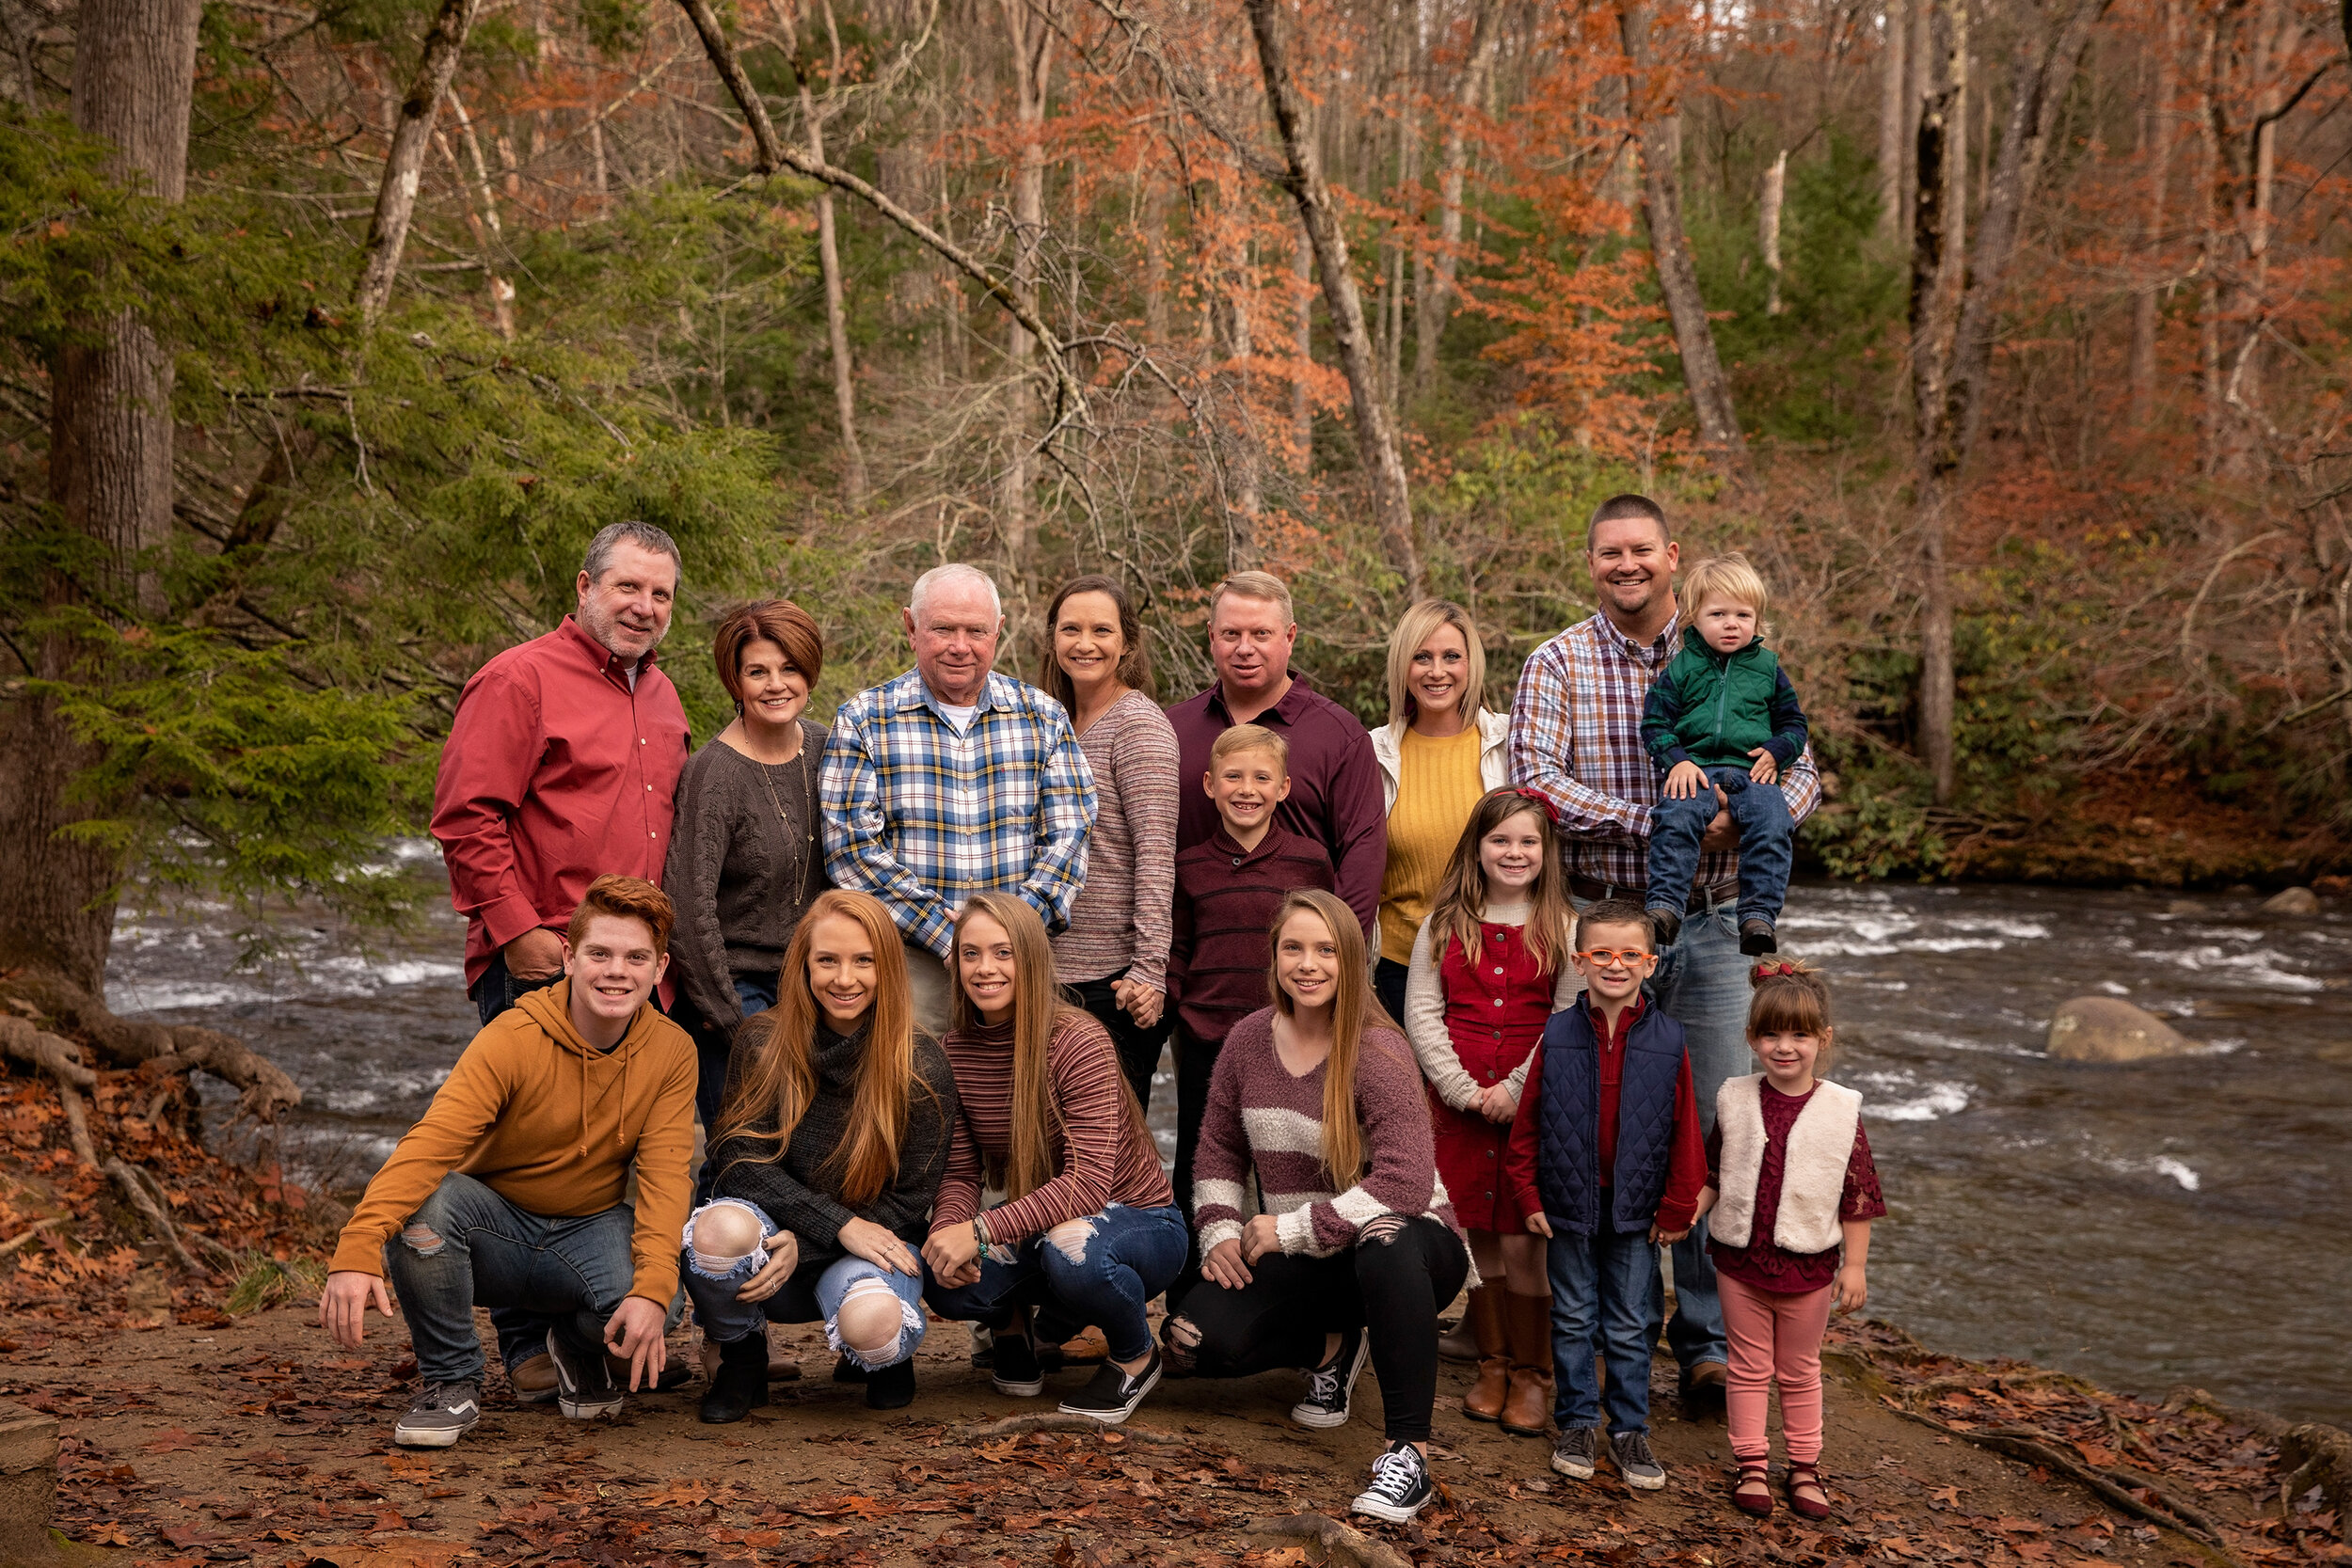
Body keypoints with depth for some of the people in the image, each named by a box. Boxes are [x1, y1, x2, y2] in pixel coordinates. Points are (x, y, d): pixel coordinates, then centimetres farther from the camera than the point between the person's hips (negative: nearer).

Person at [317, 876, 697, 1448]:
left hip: (589, 1229, 2)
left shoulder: (672, 1051, -9)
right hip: (495, 1223, -1)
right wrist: (358, 1252, -46)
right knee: (423, 1200, -34)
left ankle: (577, 1345, 10)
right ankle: (451, 1384, -11)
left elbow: (664, 1174, -16)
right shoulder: (514, 1037, -20)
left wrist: (652, 1289, -33)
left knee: (637, 1299, -32)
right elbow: (431, 1143, -31)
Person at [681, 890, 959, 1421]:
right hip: (776, 1230, 2)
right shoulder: (762, 1044, -4)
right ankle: (742, 1358, 0)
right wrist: (839, 1225, -21)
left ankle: (885, 1354, 7)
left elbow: (911, 1199, -7)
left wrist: (803, 1246, -19)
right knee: (718, 1228, -33)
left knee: (871, 1323, -35)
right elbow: (738, 1161, -8)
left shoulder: (922, 1067, -9)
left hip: (875, 1241, -1)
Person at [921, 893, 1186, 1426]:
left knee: (1072, 1251, -39)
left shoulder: (1079, 1043, -23)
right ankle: (1018, 1323, 13)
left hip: (1139, 1221, -4)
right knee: (944, 1278, -26)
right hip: (1036, 1226, 5)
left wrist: (981, 1230, -39)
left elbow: (1089, 1182, -30)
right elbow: (962, 1172, -3)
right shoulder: (955, 1051, -4)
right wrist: (946, 1230, -27)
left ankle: (1137, 1356, -4)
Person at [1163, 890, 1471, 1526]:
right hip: (1300, 1263, 5)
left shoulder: (1378, 1053, -18)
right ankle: (1332, 1344, 13)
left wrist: (1291, 1228, -24)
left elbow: (1405, 1184, -27)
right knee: (1196, 1336, -18)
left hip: (1410, 1249, -5)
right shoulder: (1249, 1038, 0)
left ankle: (1408, 1453, -30)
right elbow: (1220, 1149, 11)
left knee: (1385, 1245, -42)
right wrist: (1220, 1232, -6)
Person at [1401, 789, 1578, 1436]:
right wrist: (1462, 1088, -8)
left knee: (1524, 1238, -3)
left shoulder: (1564, 929, 2)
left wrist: (1516, 1089, -11)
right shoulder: (1444, 924, 7)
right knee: (1476, 1234, 6)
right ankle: (1491, 1364, 20)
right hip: (1460, 1106, 2)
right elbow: (1421, 1013, 2)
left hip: (1533, 1106, -2)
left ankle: (1530, 1373, 10)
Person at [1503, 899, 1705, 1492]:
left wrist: (1677, 1208, 0)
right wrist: (1528, 1195, -1)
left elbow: (1685, 1132, -1)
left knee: (1631, 1326, 8)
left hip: (1636, 1209, 0)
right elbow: (1527, 1124, 0)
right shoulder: (1558, 1037, -5)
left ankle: (1630, 1429, 20)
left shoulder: (1667, 1041, -6)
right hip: (1569, 1204, 0)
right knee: (1573, 1320, 11)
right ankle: (1577, 1423, 24)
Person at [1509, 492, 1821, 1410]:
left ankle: (1708, 1342, 12)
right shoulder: (1557, 665, 0)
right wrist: (1659, 822, -21)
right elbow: (1536, 782, -14)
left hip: (1710, 928, 2)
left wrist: (1748, 816, -16)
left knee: (1716, 1129, 2)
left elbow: (1800, 771, 7)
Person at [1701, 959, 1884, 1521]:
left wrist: (1855, 1265, -3)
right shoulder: (1734, 1101, -3)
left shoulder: (1841, 1110, -8)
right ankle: (1751, 1465, 21)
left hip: (1808, 1263, -1)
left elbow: (1857, 1195, -3)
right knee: (1748, 1368, 11)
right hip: (1740, 1257, 1)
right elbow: (1712, 1174, 8)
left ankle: (1804, 1467, 26)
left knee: (1800, 1371, 14)